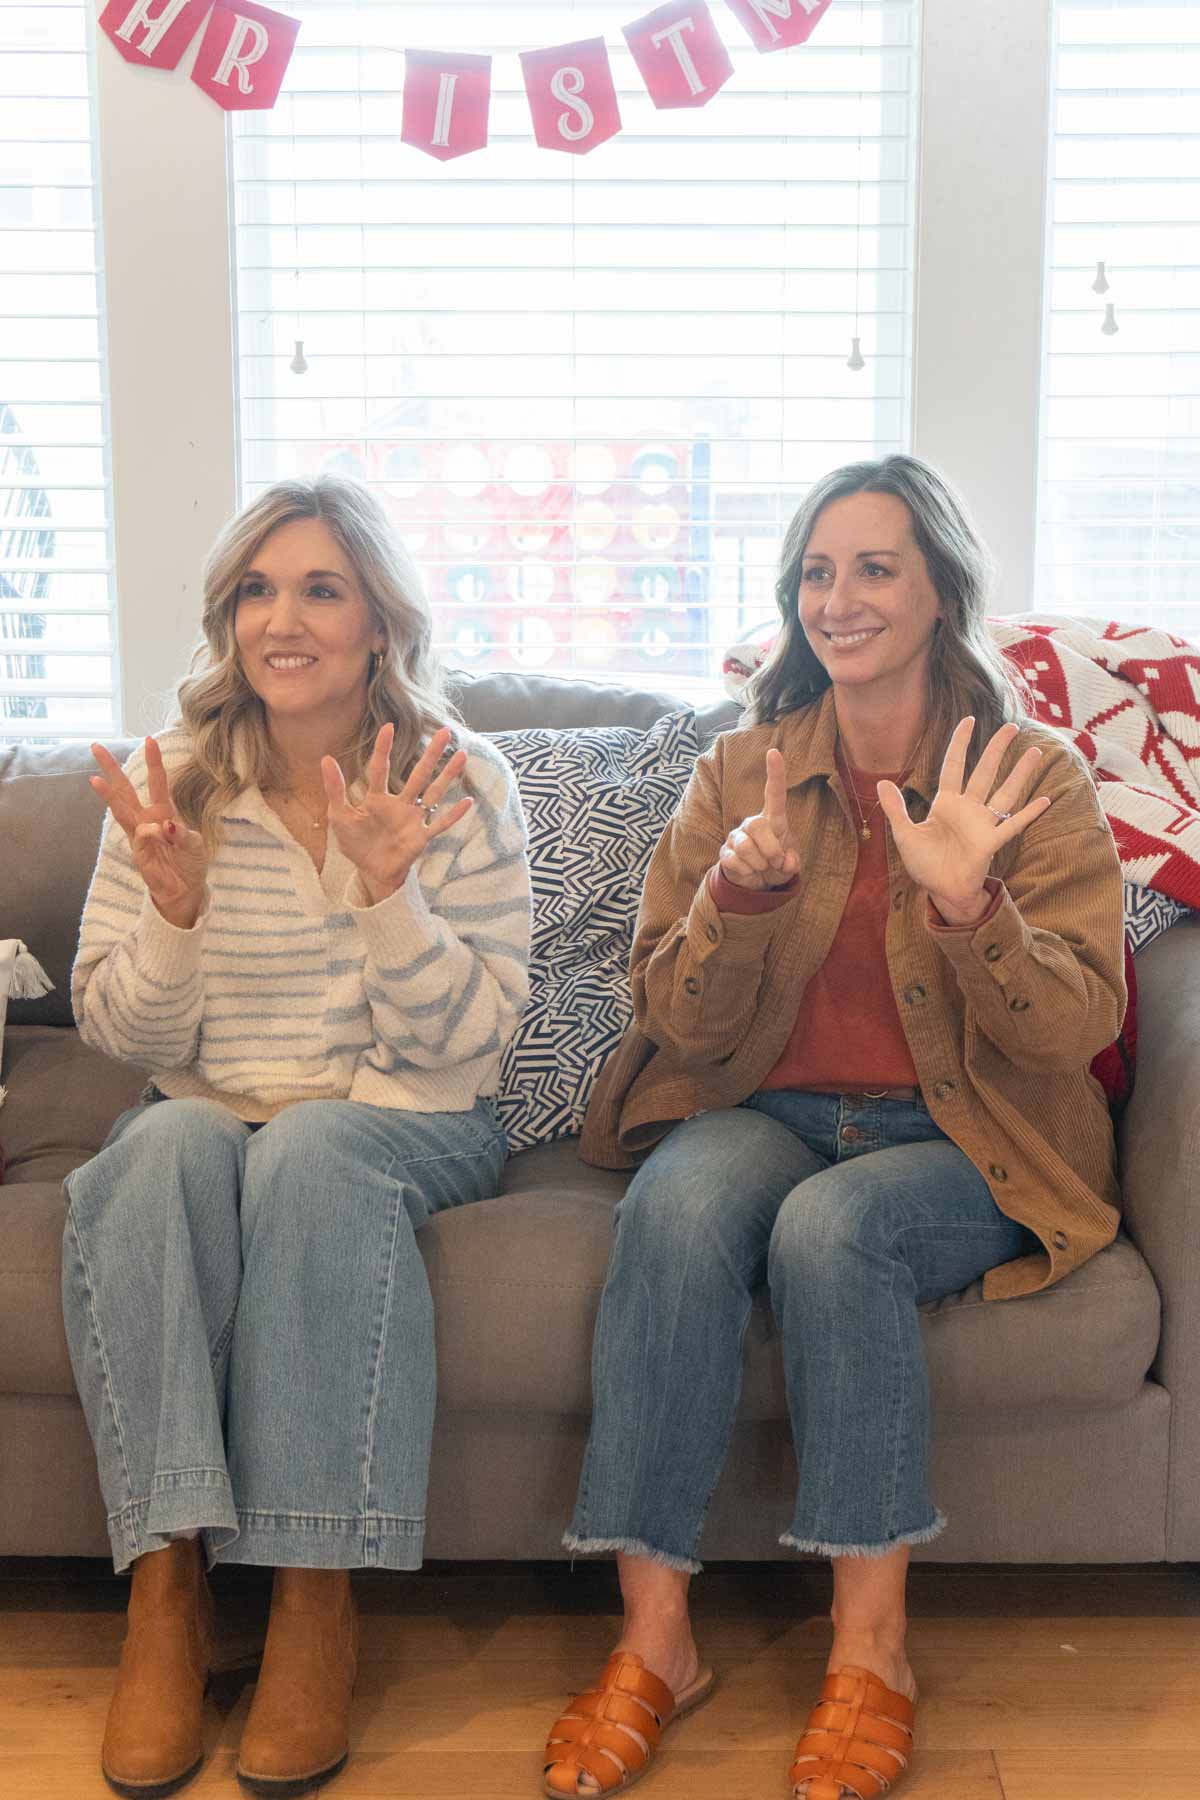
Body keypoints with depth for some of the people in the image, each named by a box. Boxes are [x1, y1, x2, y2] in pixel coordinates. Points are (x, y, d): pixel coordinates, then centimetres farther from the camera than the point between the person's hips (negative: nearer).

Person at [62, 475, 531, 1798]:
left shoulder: (459, 785, -2)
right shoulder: (170, 784, 3)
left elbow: (463, 1045, -8)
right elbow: (122, 1036, 1)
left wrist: (385, 893, -24)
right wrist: (175, 907, -19)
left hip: (402, 1126, -1)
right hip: (202, 1112, 2)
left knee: (310, 1151, -35)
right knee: (168, 1147, -33)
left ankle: (316, 1597, -26)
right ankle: (165, 1586, -26)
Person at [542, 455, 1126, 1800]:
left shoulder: (1034, 780, 1)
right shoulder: (739, 775, 8)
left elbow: (1075, 1029, -8)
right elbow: (679, 1028, 1)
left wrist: (967, 903, -25)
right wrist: (741, 891, -18)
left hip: (962, 1144, -2)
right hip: (767, 1115, 2)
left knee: (828, 1226, -33)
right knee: (681, 1200, -31)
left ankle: (871, 1651, -17)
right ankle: (652, 1638, -21)